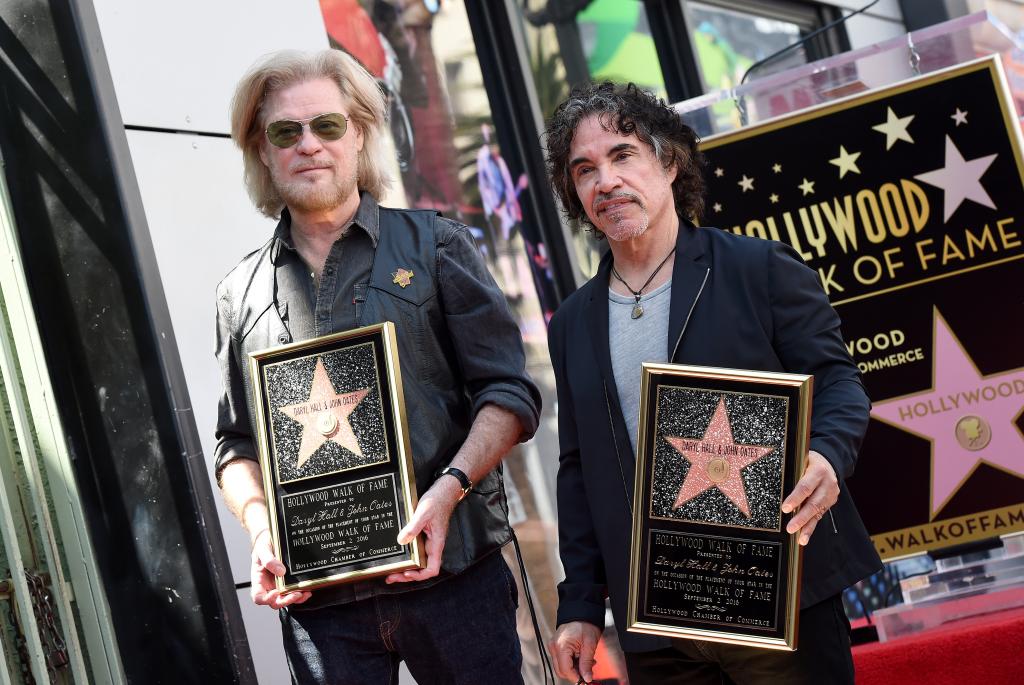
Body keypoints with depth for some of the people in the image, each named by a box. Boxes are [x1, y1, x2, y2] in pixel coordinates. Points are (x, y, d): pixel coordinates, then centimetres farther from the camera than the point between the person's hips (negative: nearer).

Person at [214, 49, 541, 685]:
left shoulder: (434, 244, 6)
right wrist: (261, 527, -3)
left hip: (452, 576, -1)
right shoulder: (241, 293, 13)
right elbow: (238, 445, 16)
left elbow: (510, 393, 2)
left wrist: (448, 489, -14)